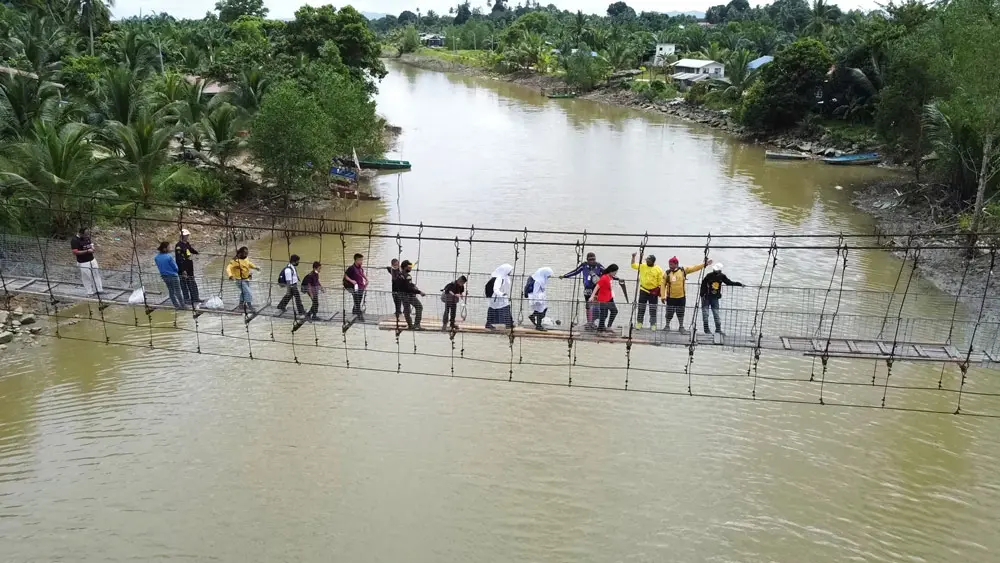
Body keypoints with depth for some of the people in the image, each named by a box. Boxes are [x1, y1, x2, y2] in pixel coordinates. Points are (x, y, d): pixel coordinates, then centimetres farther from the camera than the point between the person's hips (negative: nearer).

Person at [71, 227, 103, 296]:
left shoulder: (87, 238, 4)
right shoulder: (74, 240, -18)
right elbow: (75, 252, -22)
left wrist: (92, 247, -3)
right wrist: (87, 251, -24)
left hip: (92, 260, 7)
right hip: (83, 263, -7)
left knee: (96, 274, 12)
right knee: (87, 277, 1)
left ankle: (99, 289, 23)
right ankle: (90, 292, 13)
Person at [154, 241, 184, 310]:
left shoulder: (156, 258, -4)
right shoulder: (169, 256, -22)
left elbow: (159, 267, 7)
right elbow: (175, 268, -15)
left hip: (164, 276, 6)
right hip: (173, 276, -6)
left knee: (171, 292, 16)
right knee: (177, 292, 6)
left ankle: (176, 306, 22)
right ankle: (182, 306, 14)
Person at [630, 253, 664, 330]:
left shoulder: (658, 269, -5)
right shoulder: (642, 266, 2)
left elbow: (661, 282, -4)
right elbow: (633, 265, 4)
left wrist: (660, 292, -7)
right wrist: (633, 257, -9)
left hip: (653, 292, -2)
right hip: (643, 290, 2)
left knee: (653, 310, 5)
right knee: (641, 308, 6)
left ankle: (653, 324, 12)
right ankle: (639, 323, 14)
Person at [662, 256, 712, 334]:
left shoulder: (683, 270, -2)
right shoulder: (667, 273, -5)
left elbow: (694, 268, 0)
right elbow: (663, 285, -2)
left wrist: (704, 264, -5)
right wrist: (663, 296, -6)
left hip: (681, 297, 1)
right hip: (670, 297, -1)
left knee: (680, 313, 10)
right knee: (669, 313, 4)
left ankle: (681, 327, 25)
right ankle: (667, 326, 22)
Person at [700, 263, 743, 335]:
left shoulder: (722, 277, -3)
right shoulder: (709, 276, -14)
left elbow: (729, 282, 8)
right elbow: (703, 284, -11)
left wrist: (740, 284, 3)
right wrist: (702, 294, -16)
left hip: (715, 297, 3)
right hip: (706, 297, -3)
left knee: (716, 314, 2)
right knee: (705, 313, -3)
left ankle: (718, 329, 6)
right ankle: (706, 329, 4)